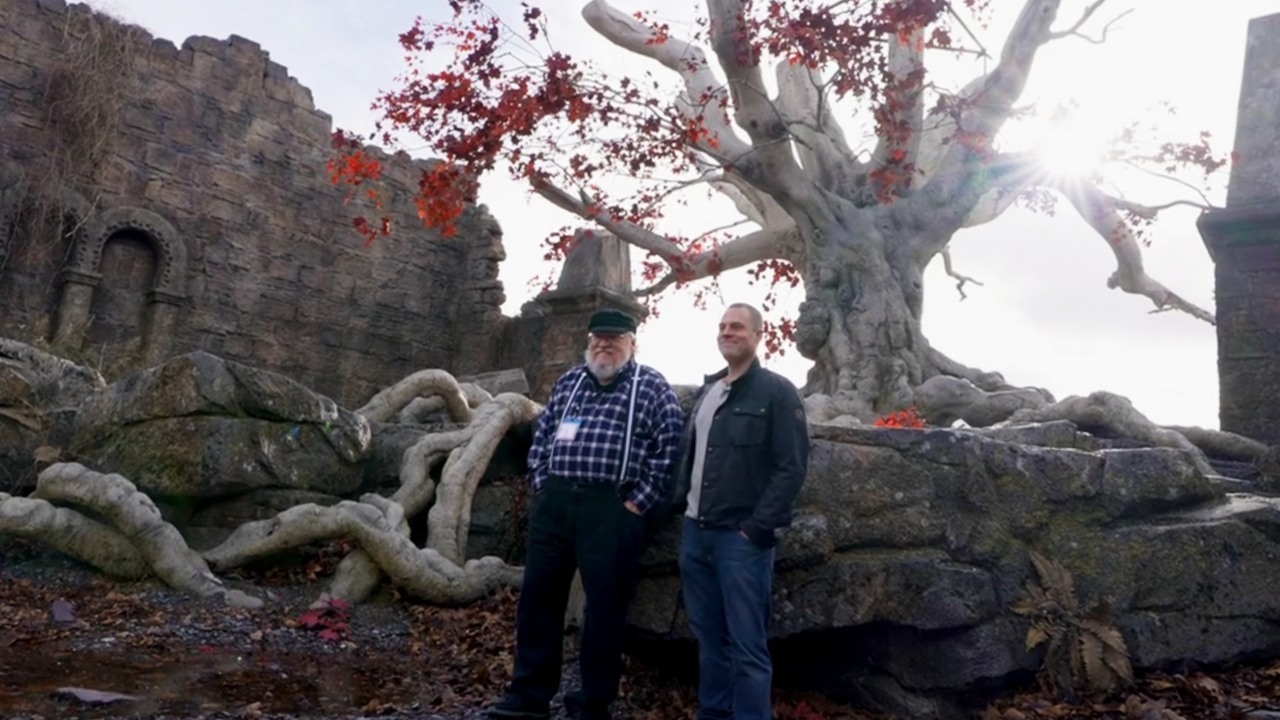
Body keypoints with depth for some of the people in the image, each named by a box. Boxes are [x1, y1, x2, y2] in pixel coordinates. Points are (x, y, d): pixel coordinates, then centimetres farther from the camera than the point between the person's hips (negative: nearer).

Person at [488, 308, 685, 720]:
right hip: (553, 502, 5)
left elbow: (672, 445, -7)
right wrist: (541, 486, 8)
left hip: (611, 509, -5)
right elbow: (541, 436, 20)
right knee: (539, 596, 9)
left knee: (605, 606, 2)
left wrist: (639, 501, -10)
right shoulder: (568, 382, 16)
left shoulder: (651, 386, 0)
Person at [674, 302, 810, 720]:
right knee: (708, 636, 16)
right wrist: (683, 505, 11)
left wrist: (756, 528, -15)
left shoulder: (777, 392, -6)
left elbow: (792, 467, -12)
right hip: (695, 533, 7)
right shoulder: (707, 392, 15)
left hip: (741, 538, -7)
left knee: (747, 645, -1)